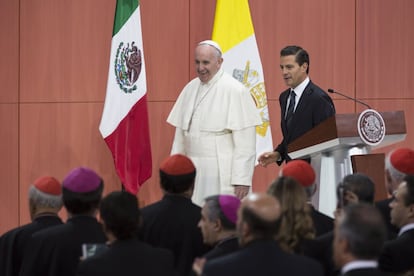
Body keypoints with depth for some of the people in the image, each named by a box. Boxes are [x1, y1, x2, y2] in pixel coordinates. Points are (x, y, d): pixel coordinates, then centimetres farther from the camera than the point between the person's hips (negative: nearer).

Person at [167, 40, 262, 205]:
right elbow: (180, 134, 15)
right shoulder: (190, 89, 11)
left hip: (223, 177, -6)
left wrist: (242, 179, -15)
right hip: (193, 172, 6)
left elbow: (245, 142, -11)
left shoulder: (235, 90, -8)